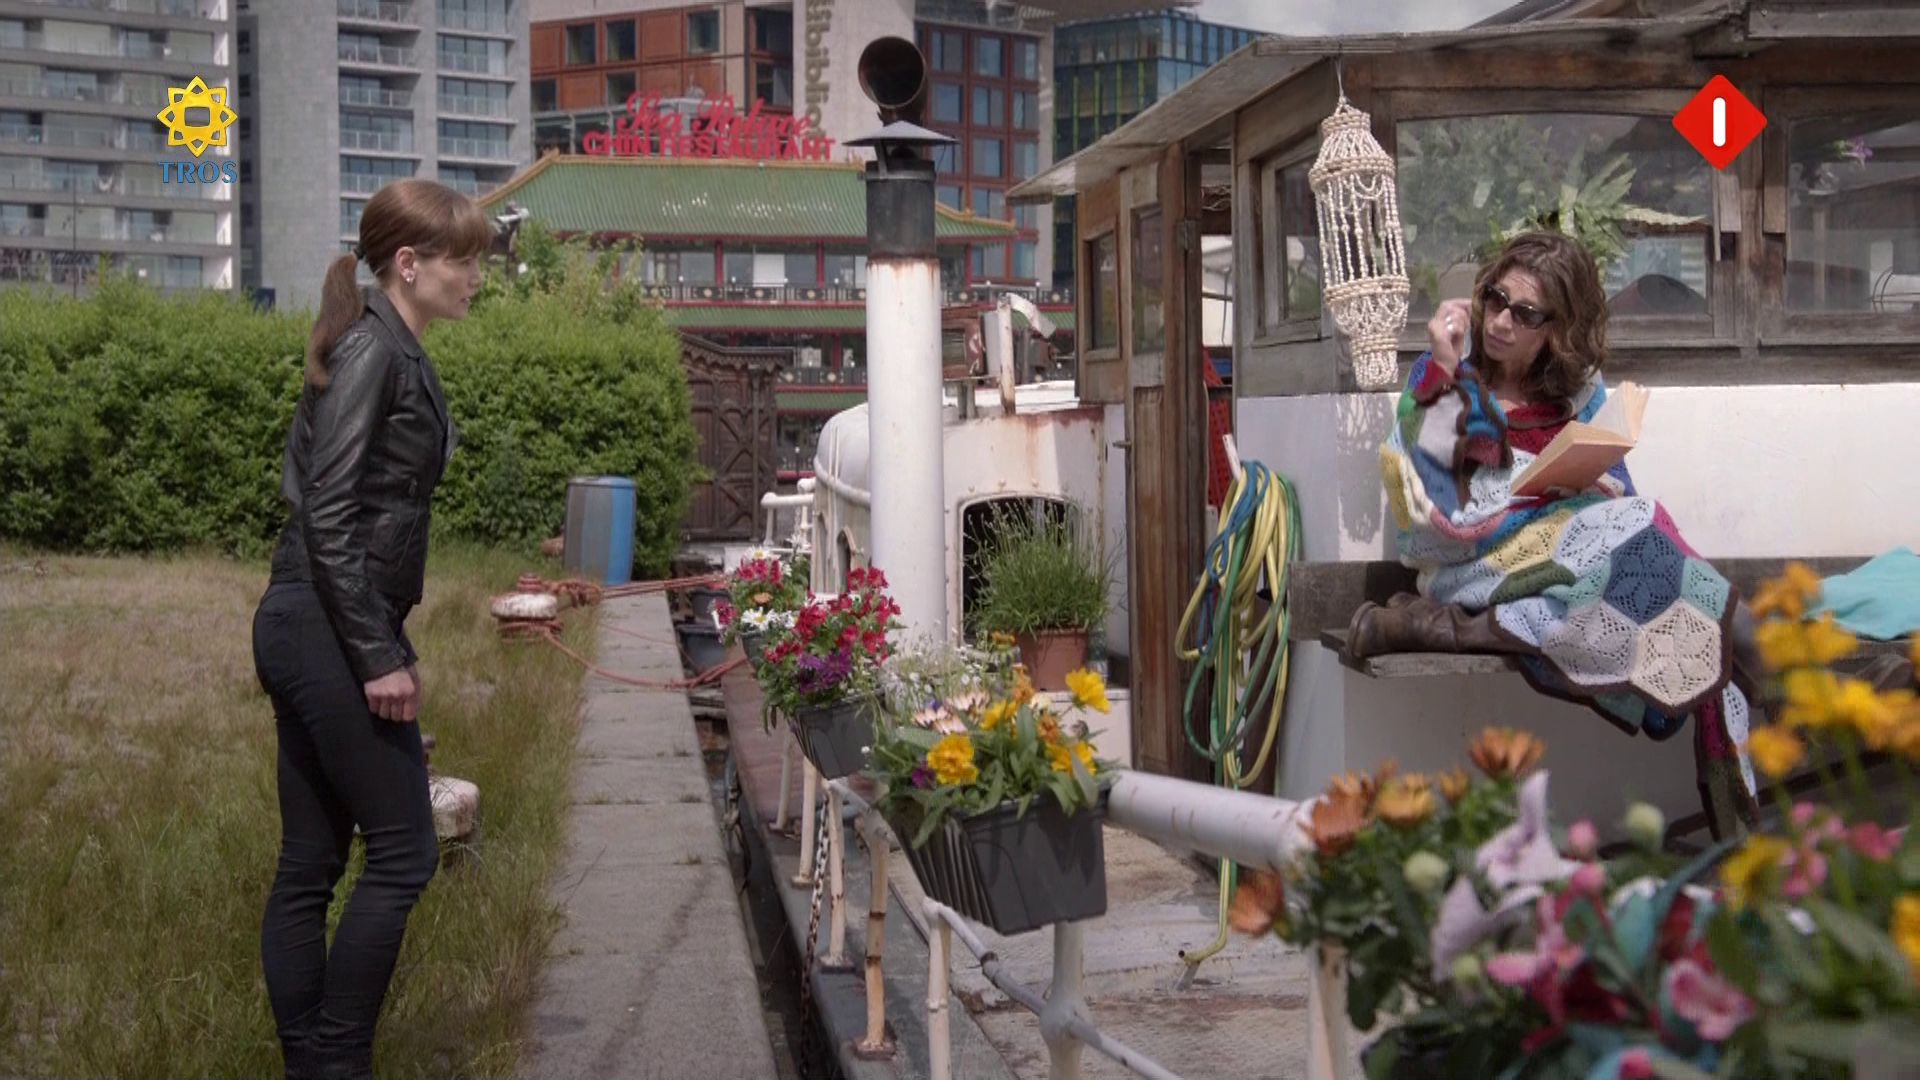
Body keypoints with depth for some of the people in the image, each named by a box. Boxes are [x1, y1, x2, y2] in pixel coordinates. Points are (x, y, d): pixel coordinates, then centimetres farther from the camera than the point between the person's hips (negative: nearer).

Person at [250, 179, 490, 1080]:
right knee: (402, 852, -4)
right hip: (330, 633, -9)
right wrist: (380, 657, -19)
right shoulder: (370, 349, -13)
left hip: (309, 634, 9)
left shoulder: (395, 352, 15)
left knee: (309, 865, 10)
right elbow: (328, 514, -19)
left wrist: (388, 641, 17)